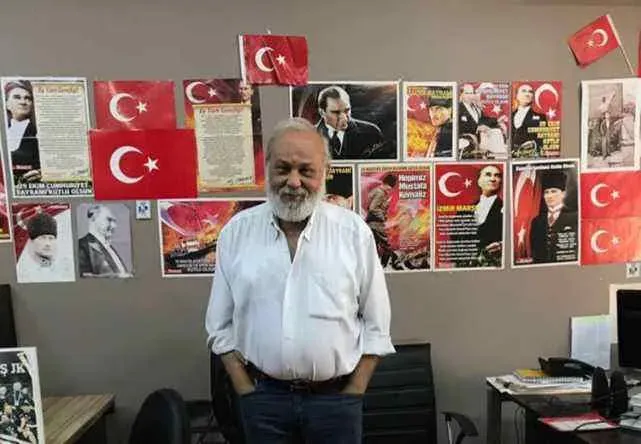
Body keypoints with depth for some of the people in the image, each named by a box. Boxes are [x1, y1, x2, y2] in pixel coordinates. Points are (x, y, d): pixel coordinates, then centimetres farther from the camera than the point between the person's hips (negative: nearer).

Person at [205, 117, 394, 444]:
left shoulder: (354, 231, -7)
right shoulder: (236, 232, -4)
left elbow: (375, 325, -2)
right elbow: (221, 325, 2)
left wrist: (353, 393, -4)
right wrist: (246, 392, -2)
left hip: (336, 397, 0)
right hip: (263, 396, 1)